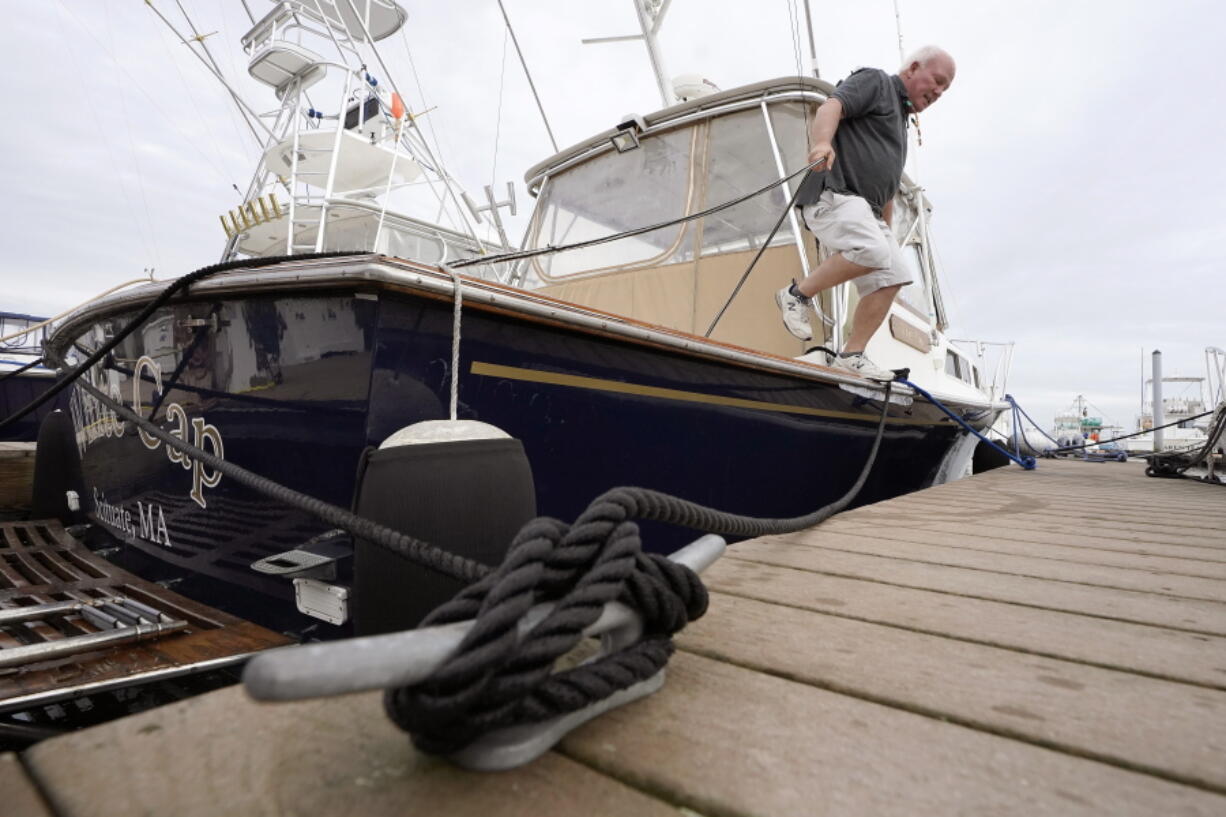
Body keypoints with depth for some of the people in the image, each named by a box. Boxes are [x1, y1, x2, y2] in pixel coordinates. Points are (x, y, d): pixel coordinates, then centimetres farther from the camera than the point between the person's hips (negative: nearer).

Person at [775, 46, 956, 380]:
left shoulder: (901, 119, 34)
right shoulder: (874, 81, 8)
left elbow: (888, 188, 36)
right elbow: (830, 108, -14)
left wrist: (887, 229, 31)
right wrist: (821, 142, -35)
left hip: (865, 210, 10)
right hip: (834, 193, -10)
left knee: (891, 278, -3)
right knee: (872, 251, -32)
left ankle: (851, 355, -1)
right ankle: (798, 293, -14)